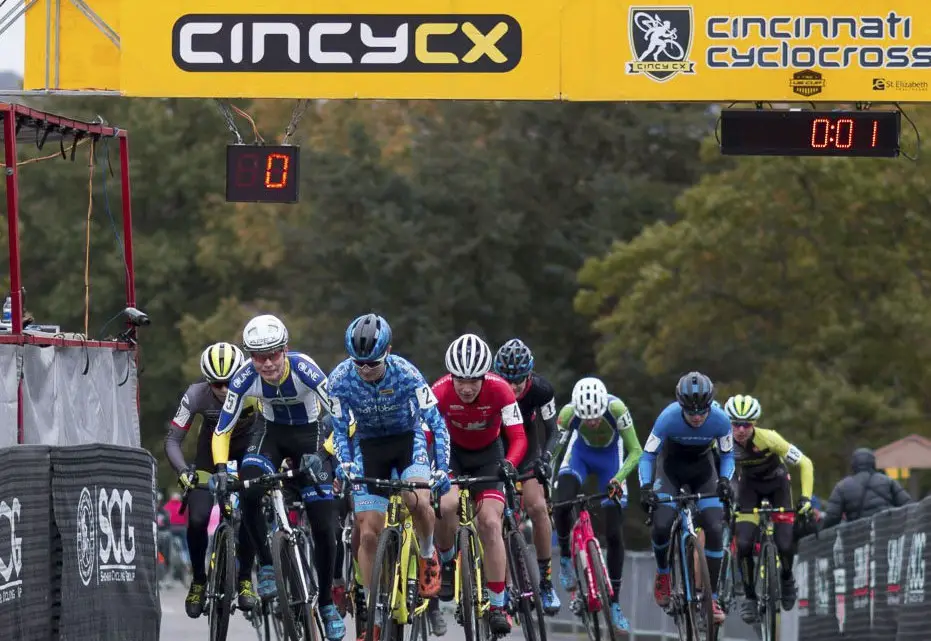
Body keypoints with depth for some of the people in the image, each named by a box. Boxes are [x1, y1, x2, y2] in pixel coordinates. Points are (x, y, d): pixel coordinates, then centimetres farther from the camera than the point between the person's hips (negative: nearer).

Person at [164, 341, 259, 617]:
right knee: (197, 520, -14)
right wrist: (183, 472, -41)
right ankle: (198, 581, 9)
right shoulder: (197, 395, -29)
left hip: (248, 449, -1)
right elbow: (172, 439, -25)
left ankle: (245, 581, 0)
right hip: (211, 450, 1)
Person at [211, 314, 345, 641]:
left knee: (323, 525, -7)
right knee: (248, 492, -29)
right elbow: (222, 428, -18)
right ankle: (266, 565, -9)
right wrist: (221, 469, -31)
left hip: (309, 434, -1)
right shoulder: (246, 377, -24)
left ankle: (327, 602, 12)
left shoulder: (303, 368, -31)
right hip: (272, 433, 1)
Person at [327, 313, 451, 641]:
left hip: (408, 439, -2)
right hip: (369, 445, 2)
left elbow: (435, 422, -24)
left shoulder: (406, 374, -26)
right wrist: (345, 464, -29)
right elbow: (339, 429, -12)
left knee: (417, 500, -33)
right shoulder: (340, 379, -21)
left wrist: (441, 468, -33)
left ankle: (428, 555, -3)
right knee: (369, 534, -6)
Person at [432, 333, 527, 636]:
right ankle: (447, 563, -1)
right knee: (446, 505, -30)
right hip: (453, 453, 0)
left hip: (489, 455, 0)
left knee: (491, 523, -16)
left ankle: (497, 605, -10)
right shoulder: (440, 392, -27)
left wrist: (509, 463, -44)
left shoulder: (500, 391, -27)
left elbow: (518, 437, -25)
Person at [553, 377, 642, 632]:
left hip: (610, 456, 0)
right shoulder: (568, 413, -32)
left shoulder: (616, 409, -36)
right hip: (581, 452, 0)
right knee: (561, 505, -29)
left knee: (614, 534, -4)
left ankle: (615, 603, 6)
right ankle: (565, 559, 1)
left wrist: (618, 478, -42)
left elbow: (635, 451, -28)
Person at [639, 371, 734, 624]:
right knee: (661, 525, -22)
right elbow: (648, 455, -20)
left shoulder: (720, 420, -27)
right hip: (671, 464, -1)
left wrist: (724, 480, -28)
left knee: (715, 528, -16)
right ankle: (662, 573, 11)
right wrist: (645, 487, -36)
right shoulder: (669, 418, -31)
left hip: (702, 465, 1)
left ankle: (712, 598, -6)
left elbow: (727, 455, -9)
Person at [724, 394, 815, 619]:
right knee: (744, 543, -19)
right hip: (749, 486, 1)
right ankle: (749, 596, -1)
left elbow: (805, 464, -26)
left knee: (785, 545, -13)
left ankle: (787, 579, 21)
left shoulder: (769, 439, -34)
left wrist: (806, 498, -33)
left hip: (777, 484, -1)